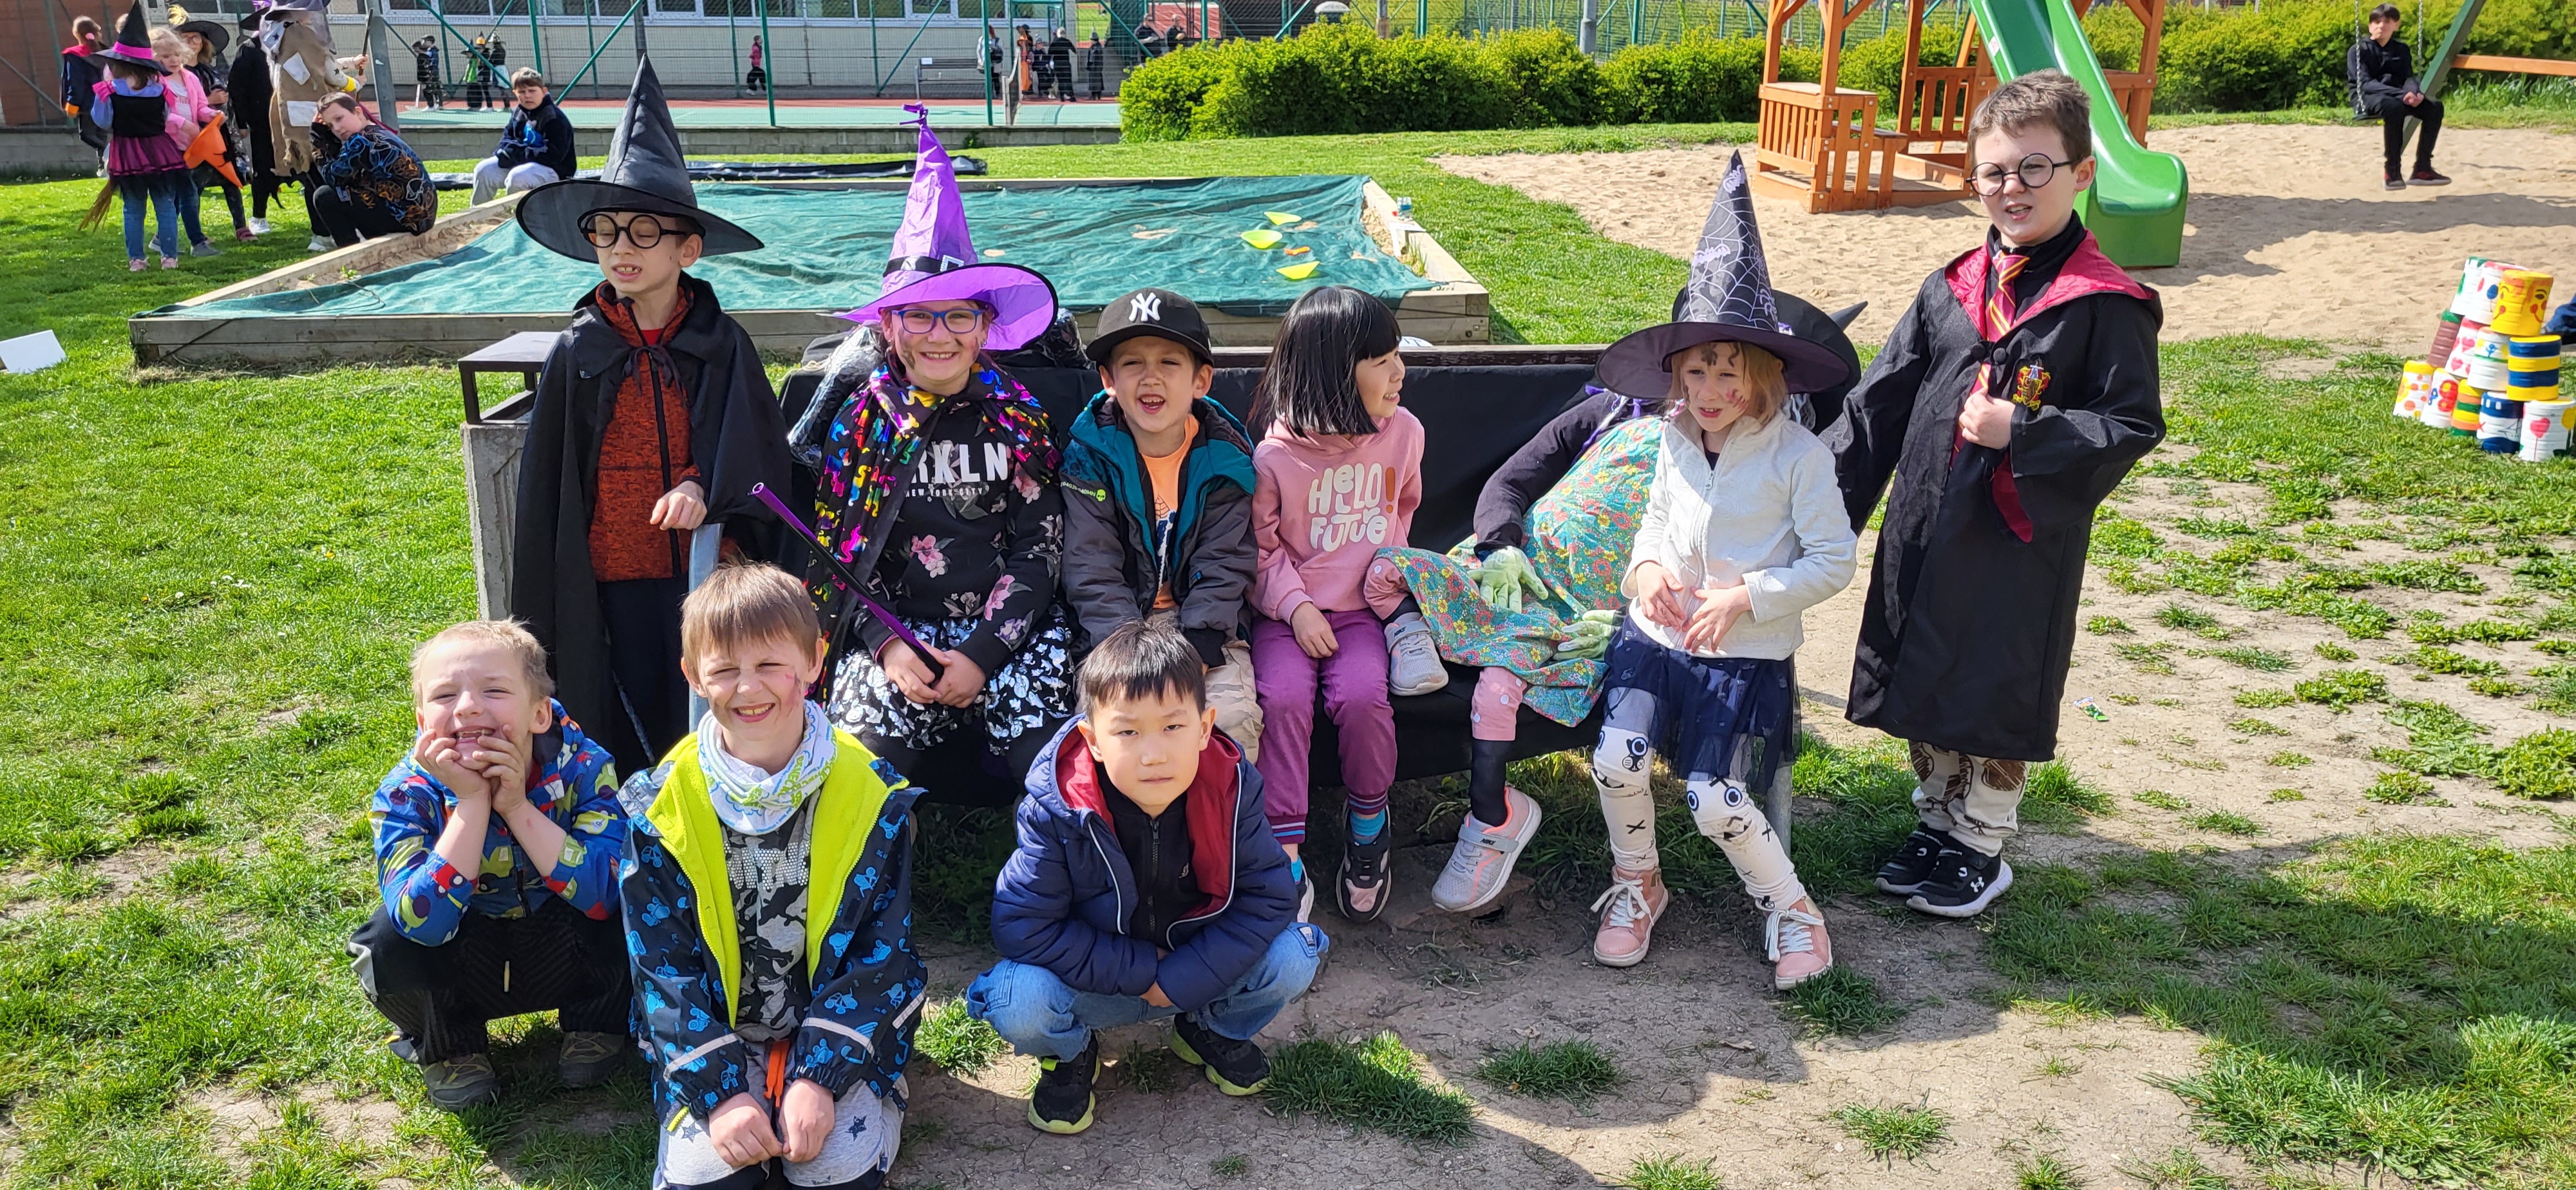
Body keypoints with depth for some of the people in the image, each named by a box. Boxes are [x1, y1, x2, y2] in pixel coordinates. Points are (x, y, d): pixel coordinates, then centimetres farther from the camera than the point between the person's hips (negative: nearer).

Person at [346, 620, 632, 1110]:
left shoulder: (583, 768, -22)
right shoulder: (406, 794, -22)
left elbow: (610, 894, -34)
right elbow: (425, 922, -35)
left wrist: (517, 806, -37)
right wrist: (472, 802, -38)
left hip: (566, 960, 0)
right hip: (464, 971, 1)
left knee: (617, 922, -30)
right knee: (391, 942, -28)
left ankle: (595, 1025, 3)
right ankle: (450, 1048, 3)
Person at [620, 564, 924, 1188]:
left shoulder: (874, 797, -8)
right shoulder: (660, 807, -6)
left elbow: (880, 955, -7)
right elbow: (663, 965, -6)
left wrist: (820, 1076, -19)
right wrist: (719, 1090, -18)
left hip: (842, 1030, 0)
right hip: (710, 1040, 0)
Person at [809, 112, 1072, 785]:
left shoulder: (1017, 417, 3)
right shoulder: (861, 417, 6)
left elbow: (1040, 548, -1)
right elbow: (838, 549, 4)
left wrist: (984, 654, -14)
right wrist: (887, 645, -13)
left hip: (1007, 629, 0)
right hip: (890, 628, 0)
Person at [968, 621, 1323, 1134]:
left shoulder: (1231, 791, -20)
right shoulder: (1056, 809, -25)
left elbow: (1269, 896, -16)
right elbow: (1022, 926, -23)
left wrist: (1183, 977, -23)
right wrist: (1140, 972, -22)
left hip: (1199, 973, 2)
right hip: (1093, 984, -2)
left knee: (1293, 957, -22)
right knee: (1017, 1002, -31)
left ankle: (1215, 1030, 13)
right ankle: (1071, 1054, 8)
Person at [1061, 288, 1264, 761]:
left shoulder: (1225, 456, -3)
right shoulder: (1090, 455, -6)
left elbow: (1223, 569, -5)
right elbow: (1093, 571, -10)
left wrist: (1194, 655, -19)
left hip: (1203, 626, 1)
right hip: (1116, 626, -1)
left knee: (1234, 716, -23)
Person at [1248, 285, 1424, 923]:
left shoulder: (1402, 432, 1)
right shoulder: (1275, 455, -11)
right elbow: (1261, 546, -2)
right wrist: (1295, 607, -13)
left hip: (1362, 607, 2)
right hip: (1289, 612, -2)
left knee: (1363, 696, -25)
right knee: (1283, 698, -27)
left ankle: (1369, 824, 2)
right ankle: (1286, 859, -18)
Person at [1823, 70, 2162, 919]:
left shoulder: (2105, 304, -10)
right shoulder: (1952, 289, 6)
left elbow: (2133, 426, -10)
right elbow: (1879, 401, 7)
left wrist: (2020, 432, -20)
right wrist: (1827, 498, 1)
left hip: (2022, 542, -5)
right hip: (1923, 532, 5)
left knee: (1999, 694, 6)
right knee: (1925, 685, 15)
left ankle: (1981, 849, 24)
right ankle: (1937, 824, 34)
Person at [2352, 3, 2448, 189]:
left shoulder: (2402, 50, 15)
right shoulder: (2359, 51, -1)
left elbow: (2409, 77, 4)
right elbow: (2366, 83, -13)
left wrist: (2414, 92, -22)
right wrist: (2402, 94, -26)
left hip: (2396, 97, 6)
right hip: (2368, 99, -6)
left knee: (2434, 106, -22)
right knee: (2393, 107, -39)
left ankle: (2422, 168, -20)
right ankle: (2391, 170, -29)